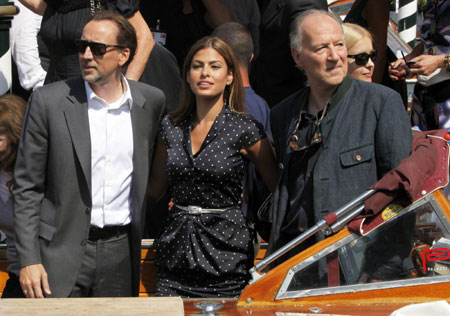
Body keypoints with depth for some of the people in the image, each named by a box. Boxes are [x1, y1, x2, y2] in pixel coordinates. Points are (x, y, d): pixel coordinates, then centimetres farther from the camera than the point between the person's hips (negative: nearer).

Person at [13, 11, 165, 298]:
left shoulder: (152, 101, 3)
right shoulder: (48, 101, -6)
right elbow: (27, 187, -3)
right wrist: (28, 260, -8)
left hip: (121, 251, 3)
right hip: (62, 252, -2)